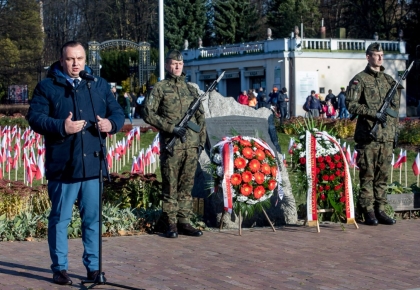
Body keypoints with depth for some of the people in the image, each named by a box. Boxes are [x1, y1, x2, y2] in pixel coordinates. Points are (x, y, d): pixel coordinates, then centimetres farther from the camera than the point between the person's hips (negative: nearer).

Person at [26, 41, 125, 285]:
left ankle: (93, 266, 19)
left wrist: (111, 123, -9)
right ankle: (60, 268, 14)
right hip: (62, 165, -3)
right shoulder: (47, 86, 1)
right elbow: (35, 117, -7)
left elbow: (118, 111, 14)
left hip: (93, 164, 3)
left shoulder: (100, 85, 13)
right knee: (60, 218, 4)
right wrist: (61, 127, -21)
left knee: (93, 218, 9)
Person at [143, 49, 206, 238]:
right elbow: (148, 114, -7)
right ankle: (171, 224, 4)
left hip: (191, 145, 4)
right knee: (170, 187, -1)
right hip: (171, 145, -4)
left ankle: (184, 222, 13)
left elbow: (201, 117, 19)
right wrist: (172, 128, -13)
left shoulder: (191, 89, 16)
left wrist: (201, 141, 11)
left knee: (187, 186, 8)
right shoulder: (160, 88, 1)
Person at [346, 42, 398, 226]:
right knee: (367, 175, -2)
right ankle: (368, 211, 2)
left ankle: (380, 210, 13)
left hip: (387, 136, 5)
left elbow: (396, 106, 21)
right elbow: (351, 104, -9)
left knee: (383, 175, 8)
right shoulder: (360, 79, -1)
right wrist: (374, 113, -16)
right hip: (368, 135, -5)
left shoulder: (389, 80, 16)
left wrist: (394, 128, 13)